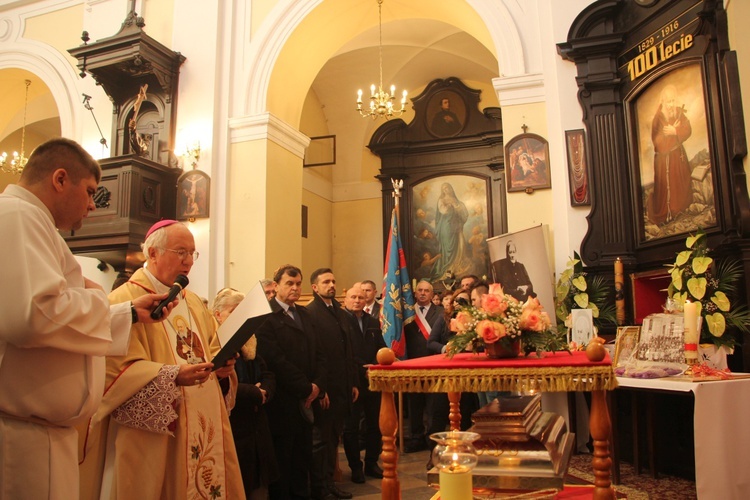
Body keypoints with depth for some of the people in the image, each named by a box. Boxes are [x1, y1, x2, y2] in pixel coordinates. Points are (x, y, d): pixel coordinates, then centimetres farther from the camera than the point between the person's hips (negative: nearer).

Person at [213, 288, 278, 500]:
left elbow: (268, 376, 9)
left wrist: (264, 392, -13)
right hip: (231, 431, -7)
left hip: (256, 430, 7)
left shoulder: (249, 343, 13)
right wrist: (255, 393, -14)